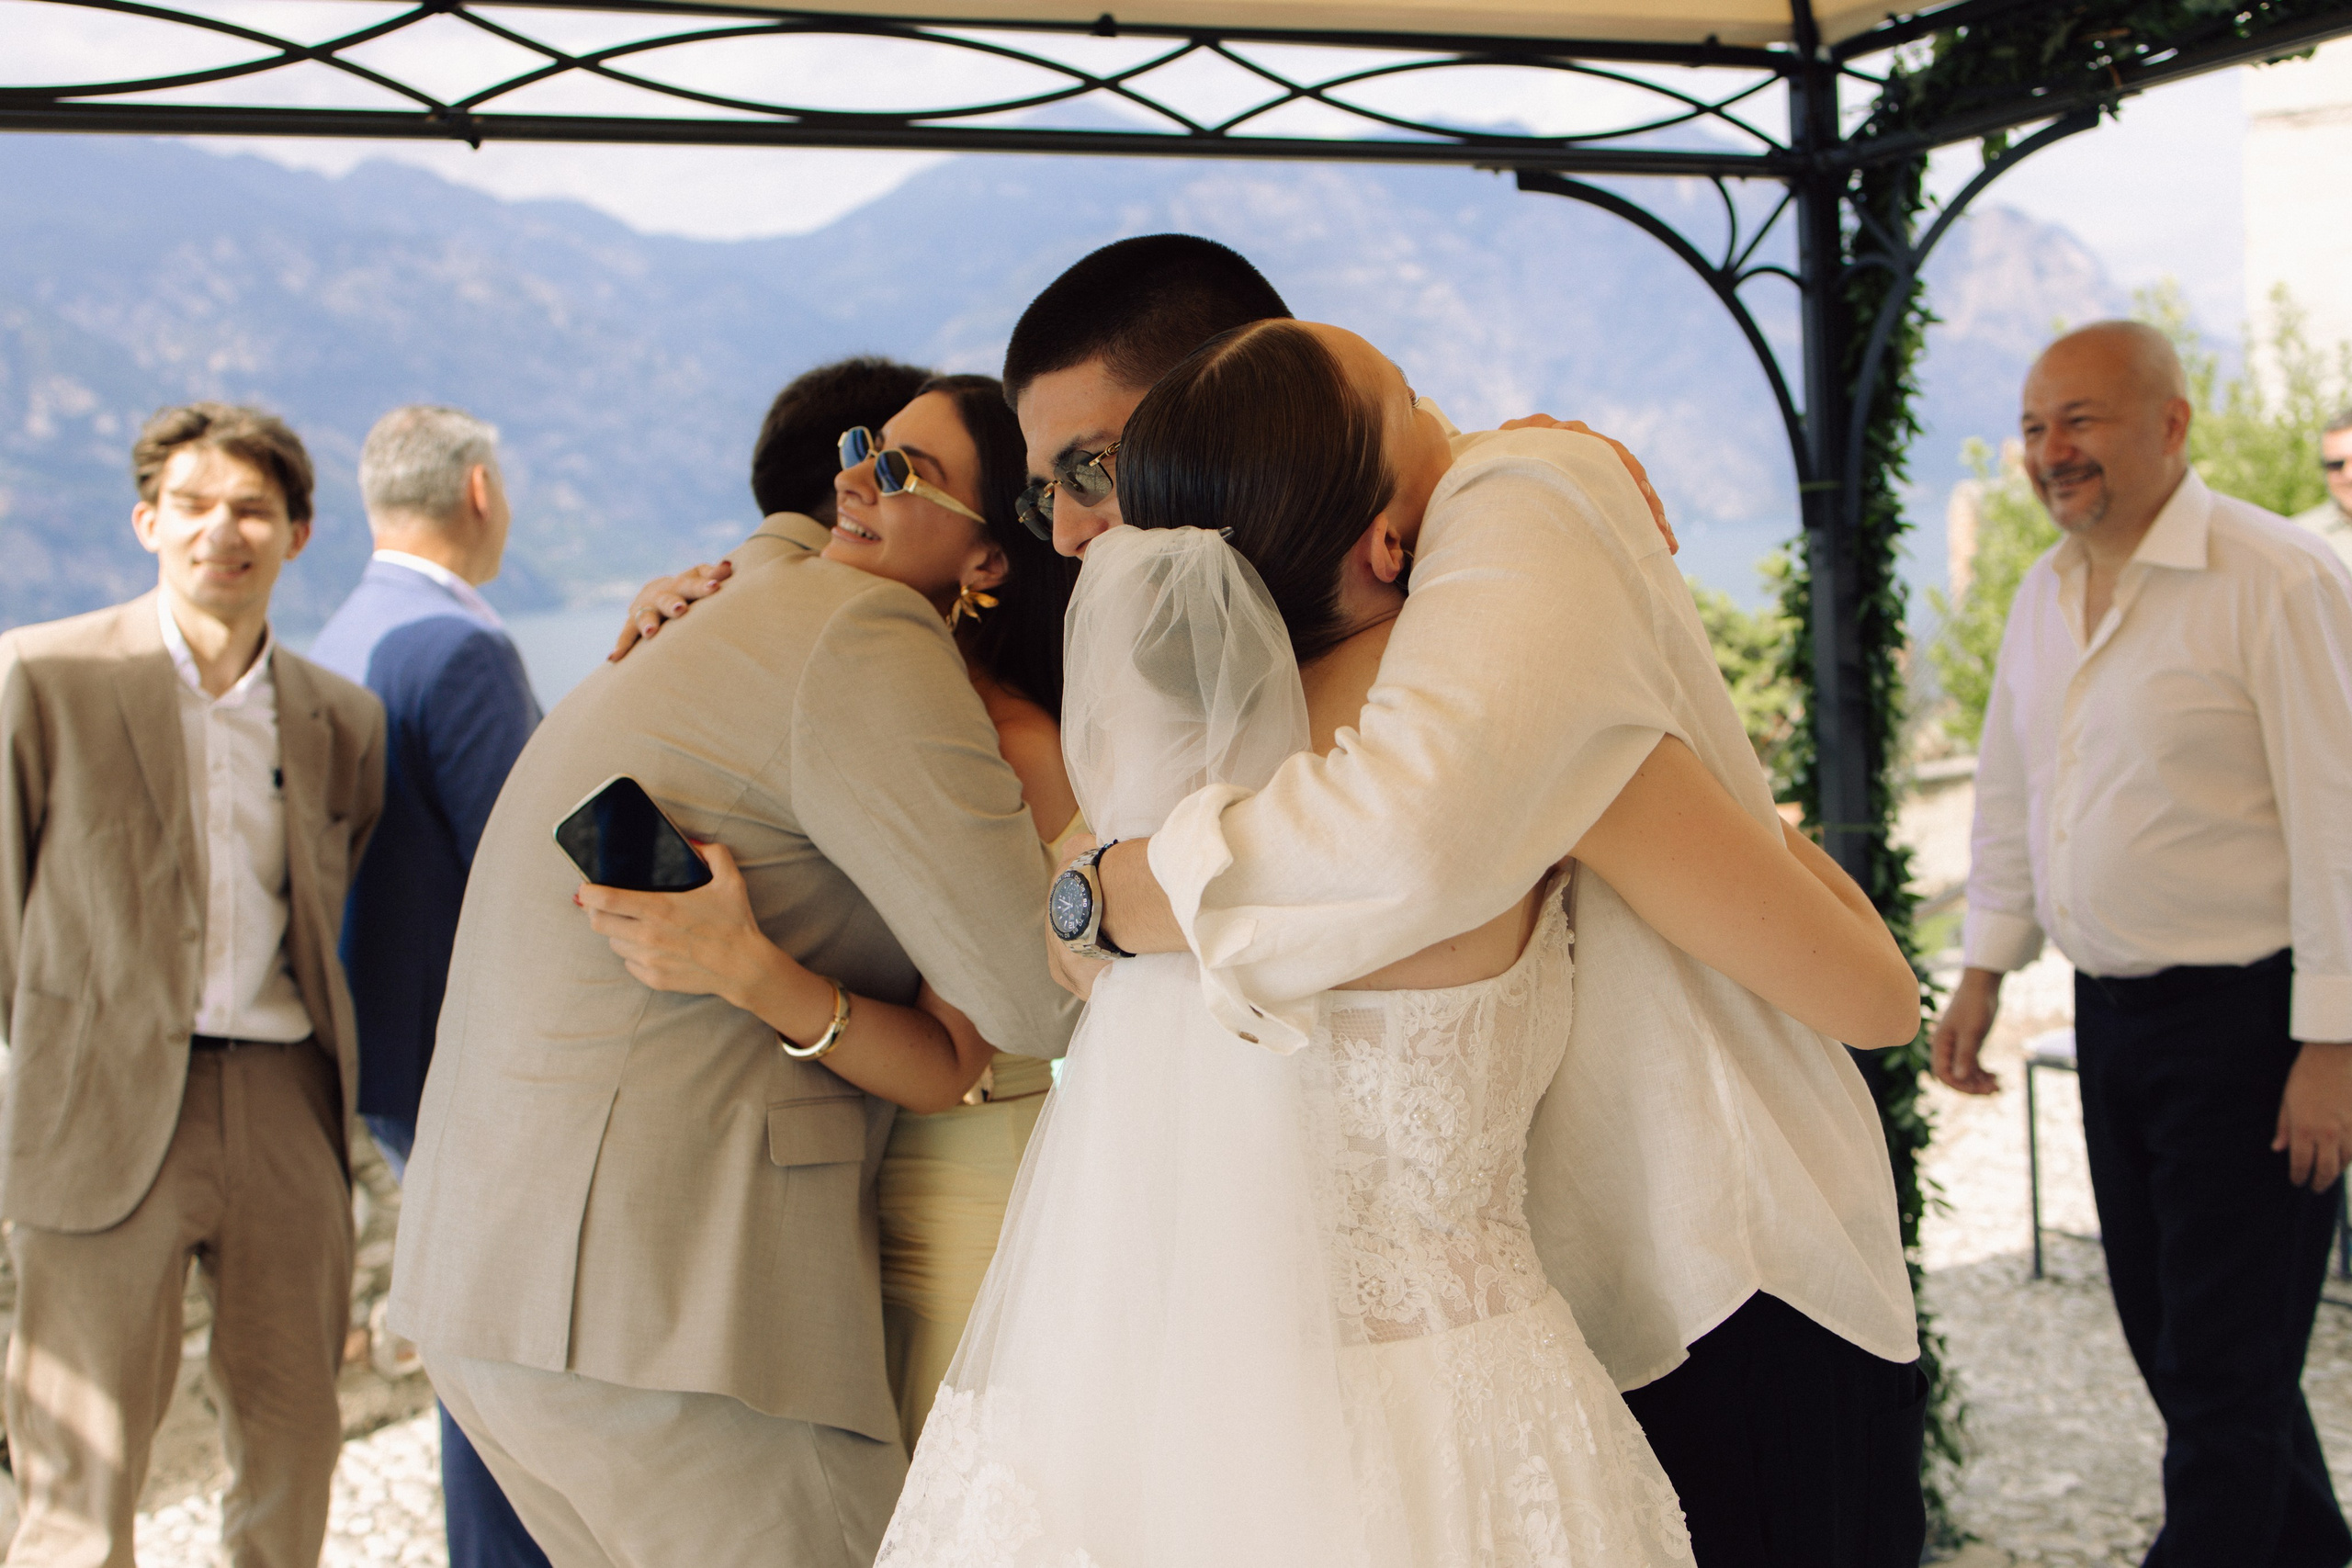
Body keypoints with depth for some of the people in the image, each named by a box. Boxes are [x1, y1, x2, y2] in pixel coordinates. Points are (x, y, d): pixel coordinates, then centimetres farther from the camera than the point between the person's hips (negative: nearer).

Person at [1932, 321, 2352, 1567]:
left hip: (2245, 1012, -8)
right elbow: (2009, 797, 18)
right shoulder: (2042, 597, 9)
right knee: (2162, 1329, 17)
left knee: (2222, 1363, -2)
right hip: (2111, 1007, 8)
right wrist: (1983, 969, 16)